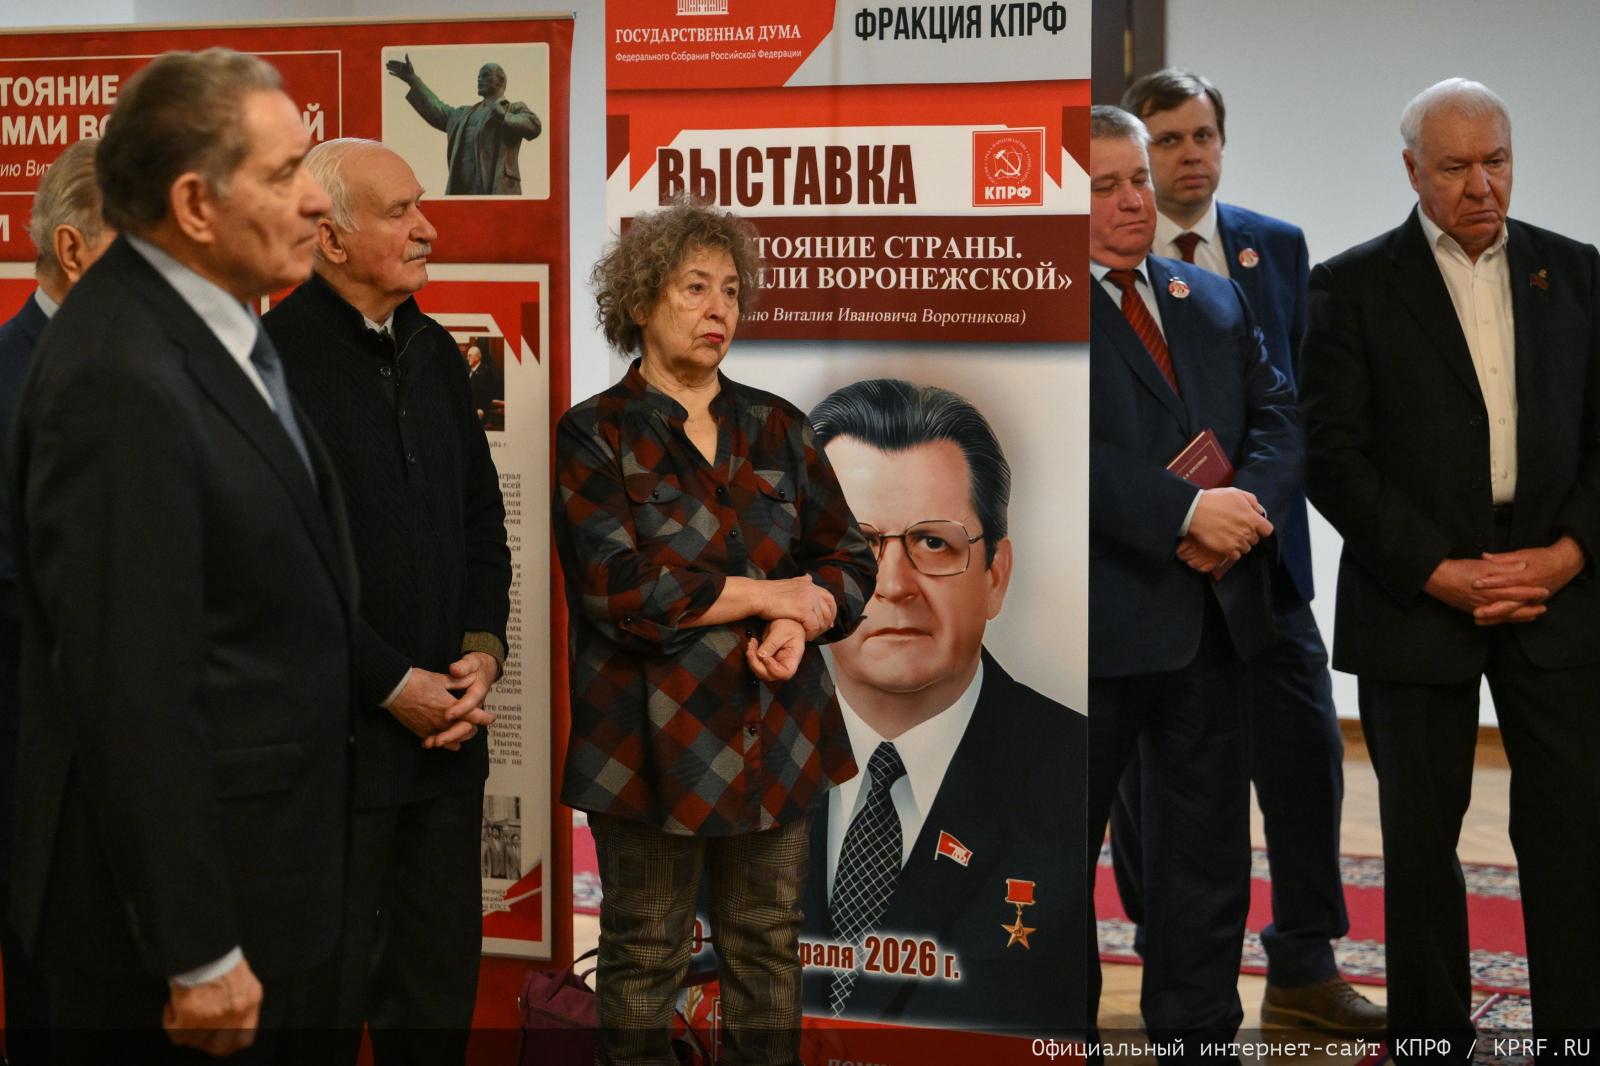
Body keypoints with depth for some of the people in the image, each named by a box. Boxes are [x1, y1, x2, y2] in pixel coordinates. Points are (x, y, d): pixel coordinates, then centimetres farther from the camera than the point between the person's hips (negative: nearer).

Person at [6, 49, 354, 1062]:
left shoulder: (205, 316, 6)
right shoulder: (121, 380, -24)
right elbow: (133, 690, -24)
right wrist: (197, 957, -21)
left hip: (265, 857, 9)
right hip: (179, 879, -9)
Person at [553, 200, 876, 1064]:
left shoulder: (776, 427, 10)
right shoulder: (594, 435, -4)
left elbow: (849, 561, 9)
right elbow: (618, 589, -15)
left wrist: (801, 625, -13)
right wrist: (768, 593, -12)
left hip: (776, 725, 4)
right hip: (651, 731, -4)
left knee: (768, 942, 10)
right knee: (646, 953, 6)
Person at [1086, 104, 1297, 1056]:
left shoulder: (1215, 300, 15)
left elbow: (1277, 418, 8)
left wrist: (1247, 509, -12)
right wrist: (1189, 513, -24)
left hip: (1215, 615, 6)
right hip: (1099, 620, -6)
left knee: (1208, 843, 13)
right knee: (1059, 844, 7)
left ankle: (1198, 1033, 24)